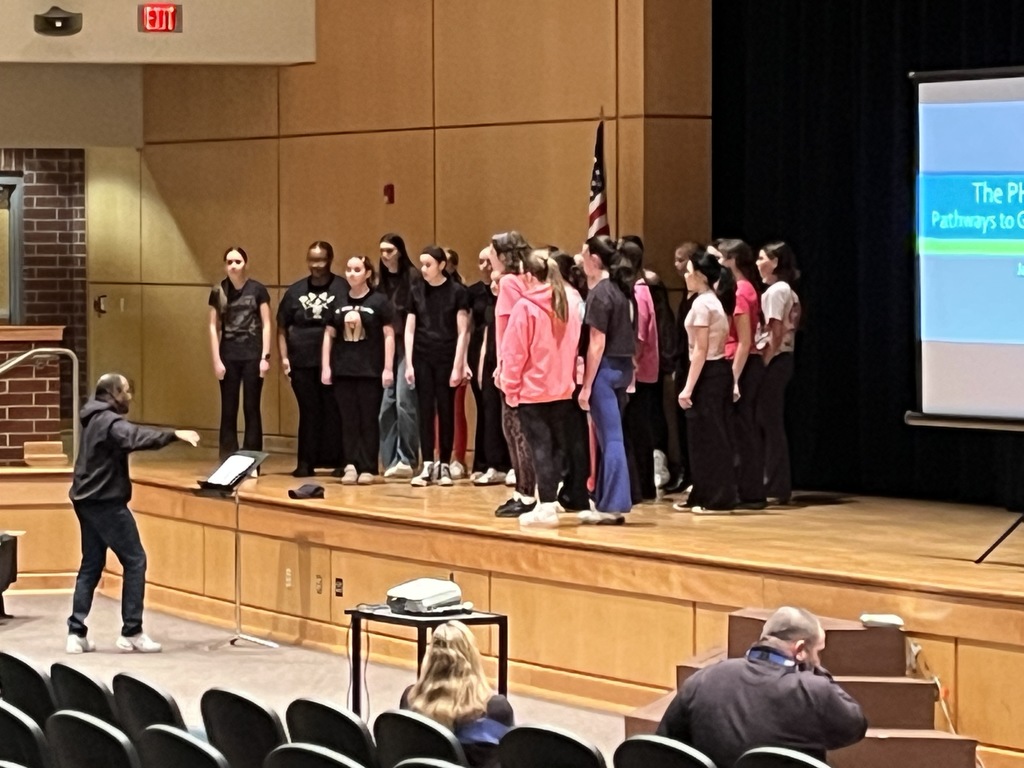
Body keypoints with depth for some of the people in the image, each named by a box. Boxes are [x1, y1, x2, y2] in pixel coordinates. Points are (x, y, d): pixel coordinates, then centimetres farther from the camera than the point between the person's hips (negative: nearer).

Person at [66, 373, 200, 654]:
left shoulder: (96, 418, 14)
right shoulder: (109, 421, -17)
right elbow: (135, 438, -36)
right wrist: (174, 434, -43)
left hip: (87, 500, 10)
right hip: (106, 502, -10)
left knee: (91, 565, 12)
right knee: (135, 561, -4)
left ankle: (77, 633, 7)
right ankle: (131, 633, -5)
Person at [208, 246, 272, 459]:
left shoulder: (257, 290, -1)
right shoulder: (218, 292, 4)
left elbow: (266, 325, 0)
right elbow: (214, 327, 5)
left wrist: (265, 356, -7)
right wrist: (216, 360, -2)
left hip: (252, 355, -2)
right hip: (228, 356, 2)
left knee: (251, 409, 1)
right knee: (228, 411, 4)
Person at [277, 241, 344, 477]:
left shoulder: (342, 289, -1)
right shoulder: (295, 291, 12)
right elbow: (282, 327, 15)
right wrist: (284, 357, 6)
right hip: (302, 362, 4)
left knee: (333, 412, -2)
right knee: (308, 412, 7)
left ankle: (337, 461, 3)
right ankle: (305, 463, 9)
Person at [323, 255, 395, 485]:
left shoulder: (379, 301, -1)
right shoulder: (339, 302, 9)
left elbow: (388, 335, -2)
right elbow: (329, 335, 13)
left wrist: (388, 368, -8)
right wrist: (326, 366, 6)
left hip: (371, 371, -3)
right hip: (343, 370, 3)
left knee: (368, 420, 1)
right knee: (348, 420, 3)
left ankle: (368, 468, 4)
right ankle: (350, 465, 5)